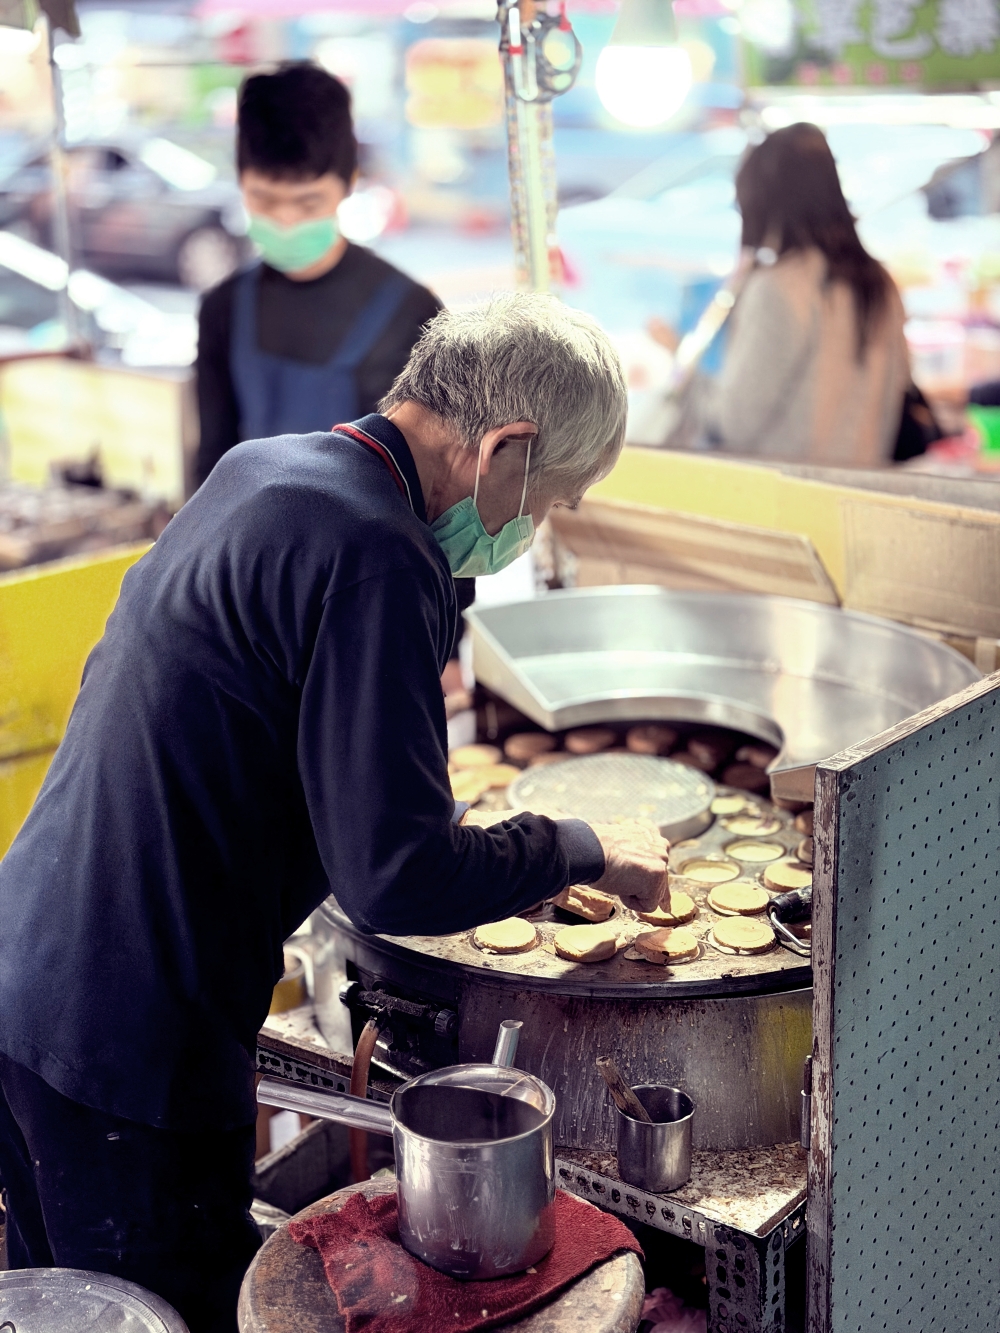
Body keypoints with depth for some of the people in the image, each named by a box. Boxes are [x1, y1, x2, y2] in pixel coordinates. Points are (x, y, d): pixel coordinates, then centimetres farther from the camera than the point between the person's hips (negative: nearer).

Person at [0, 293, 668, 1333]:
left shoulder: (260, 469, 8)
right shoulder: (375, 555, -21)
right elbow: (397, 882, -23)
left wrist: (441, 822, 20)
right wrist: (584, 852, -6)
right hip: (133, 1036, -9)